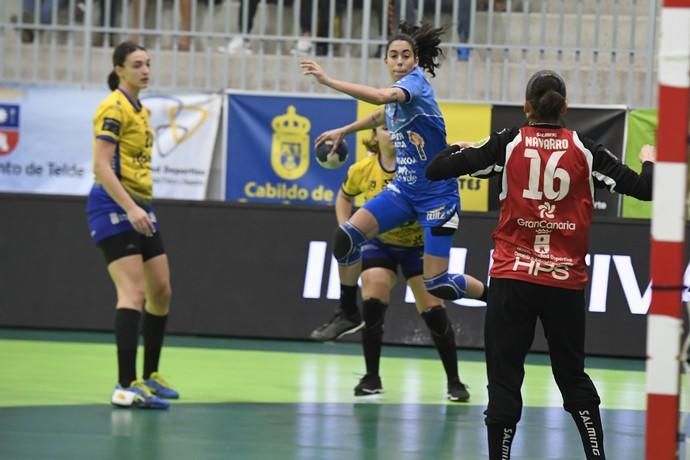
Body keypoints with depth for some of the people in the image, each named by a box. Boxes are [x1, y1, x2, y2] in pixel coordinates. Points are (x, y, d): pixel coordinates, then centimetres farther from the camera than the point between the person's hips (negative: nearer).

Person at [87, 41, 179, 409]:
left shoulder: (140, 110, 16)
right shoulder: (114, 109, -12)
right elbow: (101, 166, -19)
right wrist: (130, 208, -27)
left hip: (139, 207, 9)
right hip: (114, 206, -9)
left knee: (161, 291, 12)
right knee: (134, 292, -18)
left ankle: (150, 376, 25)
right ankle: (126, 387, -24)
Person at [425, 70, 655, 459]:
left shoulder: (509, 145, -2)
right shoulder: (585, 150, 1)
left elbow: (436, 171, -3)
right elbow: (644, 190, 3)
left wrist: (458, 148, 19)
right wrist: (650, 161, 25)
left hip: (513, 280, -2)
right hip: (566, 282, 2)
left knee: (505, 377, 2)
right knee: (573, 376, 16)